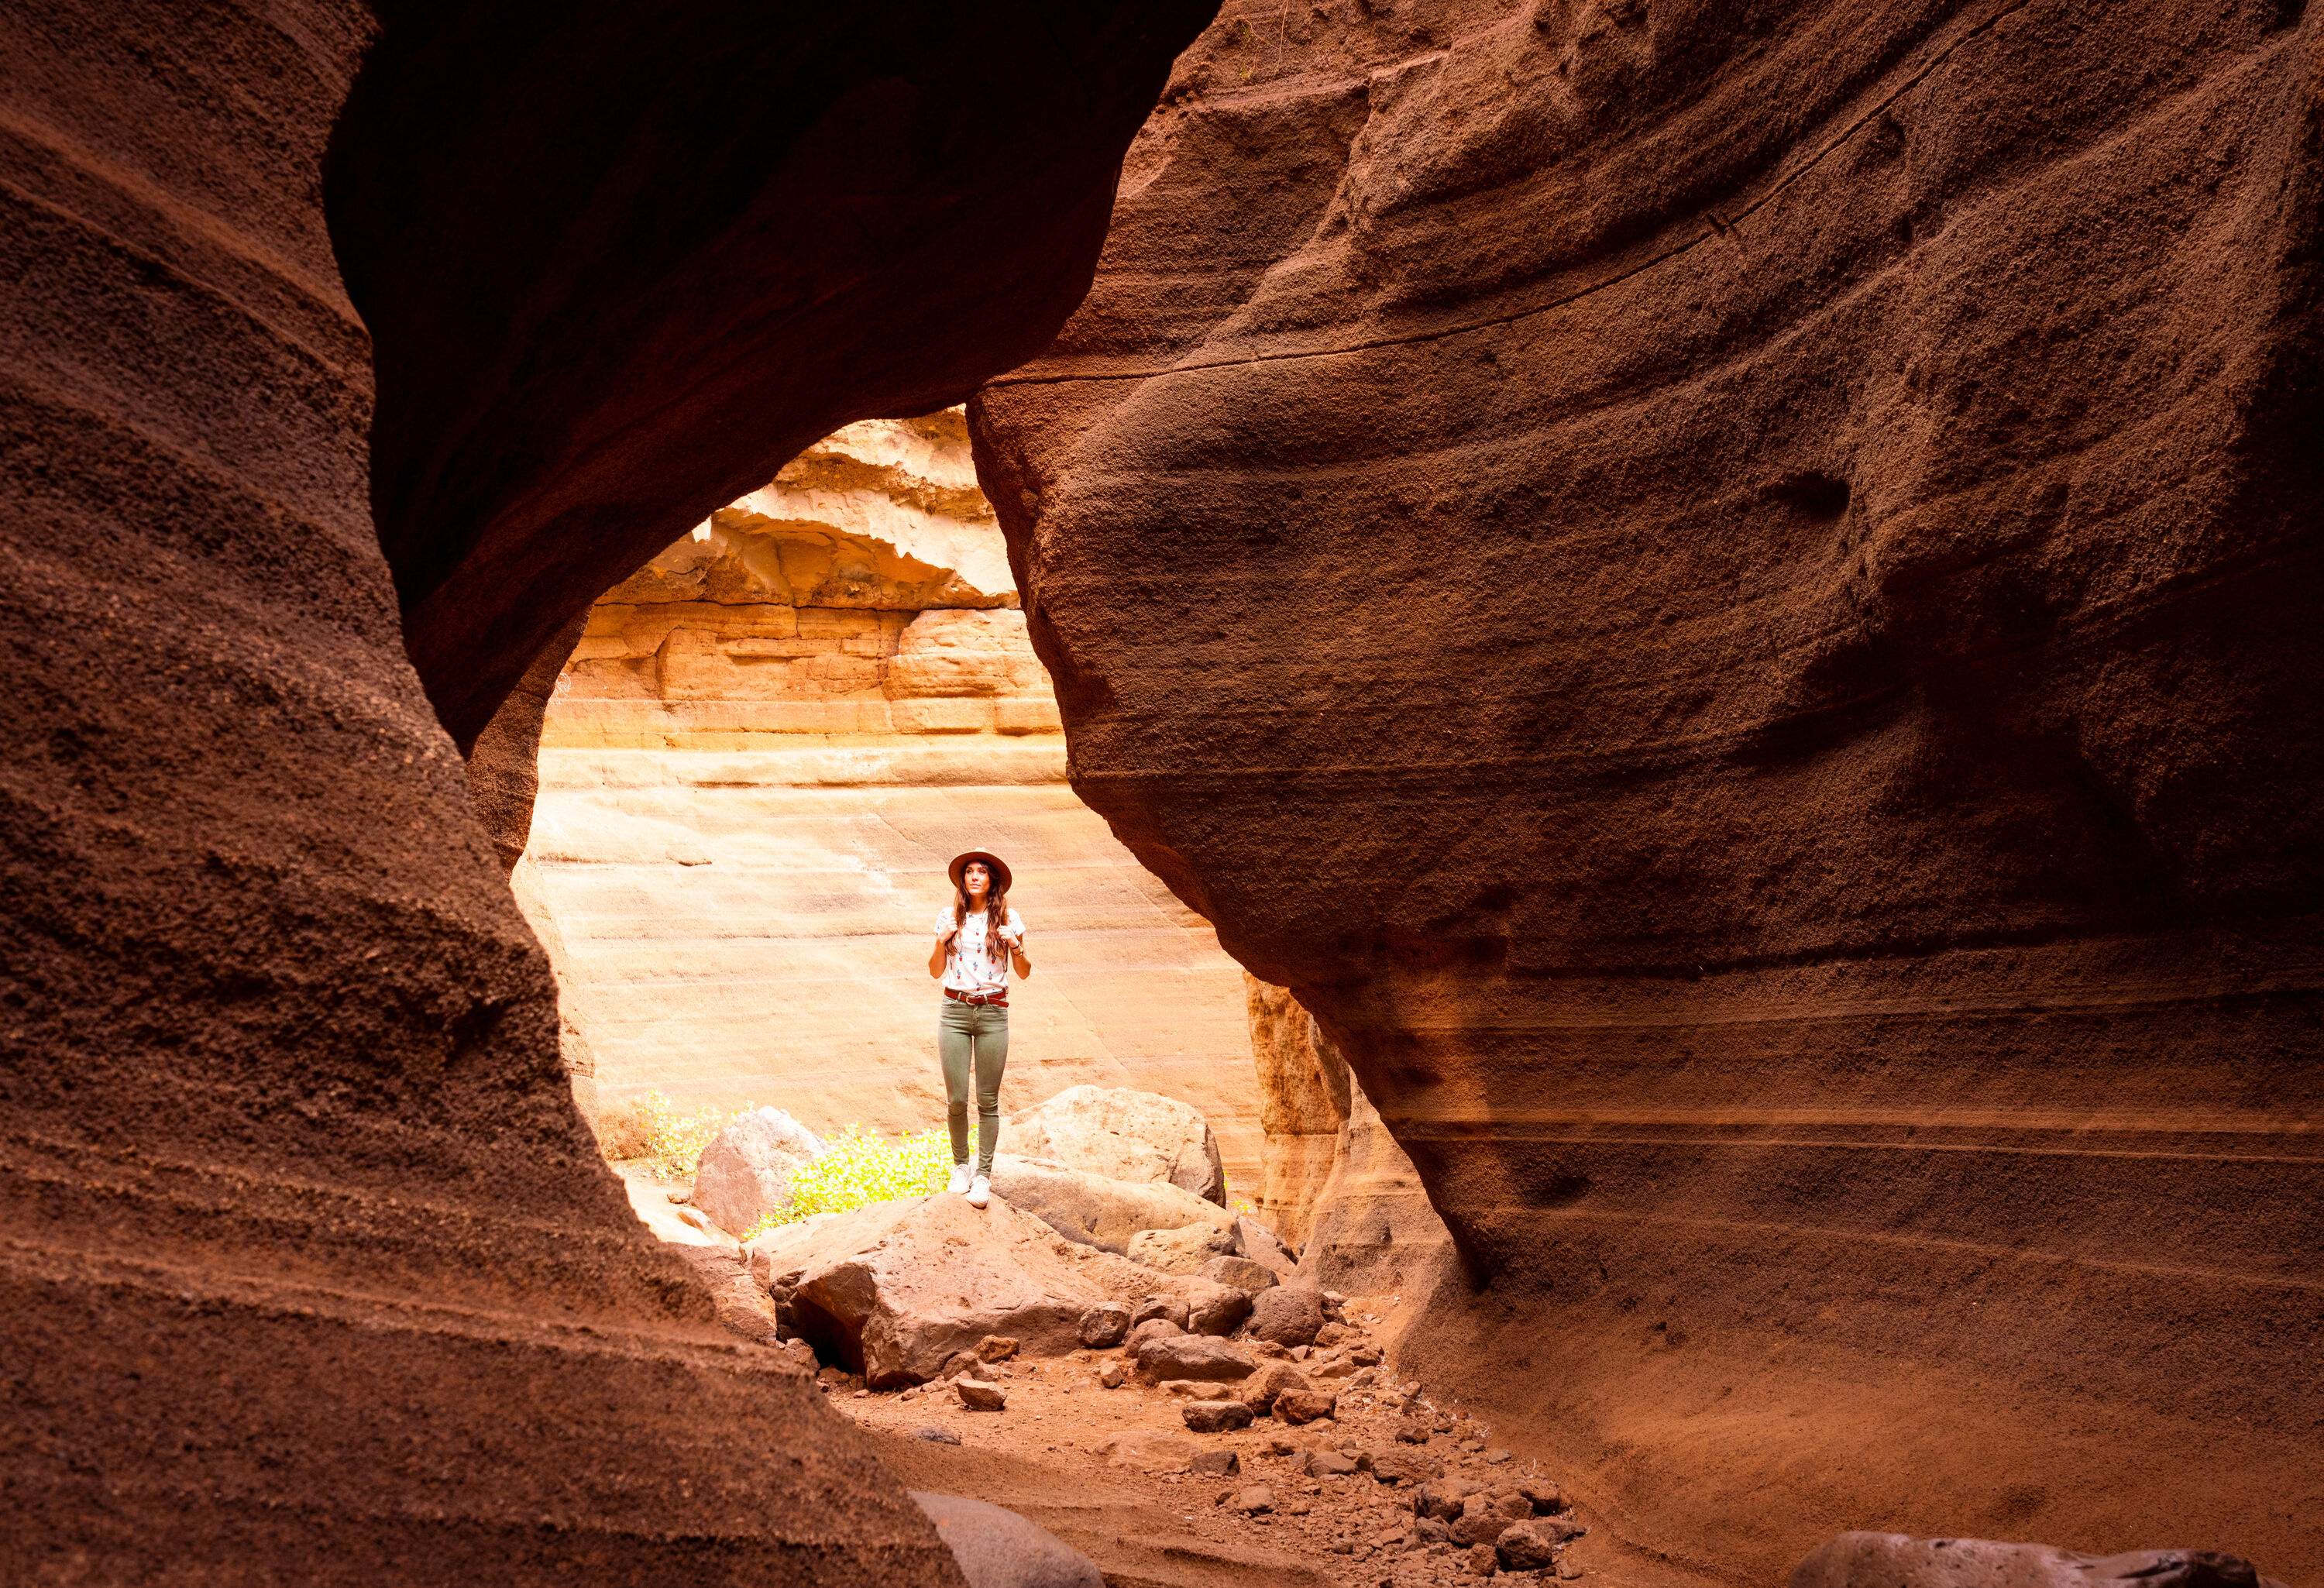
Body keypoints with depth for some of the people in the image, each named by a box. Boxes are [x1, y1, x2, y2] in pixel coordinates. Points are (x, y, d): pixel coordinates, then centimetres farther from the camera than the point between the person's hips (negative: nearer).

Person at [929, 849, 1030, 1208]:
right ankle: (960, 1165, 23)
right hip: (955, 1011, 1)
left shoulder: (1008, 920, 0)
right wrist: (941, 942, -10)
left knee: (988, 1100, 3)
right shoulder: (950, 918, 4)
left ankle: (983, 1175, 9)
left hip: (993, 1014, -1)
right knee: (956, 1099, 2)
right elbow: (935, 971, 8)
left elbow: (1024, 974, 4)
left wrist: (1015, 947, -15)